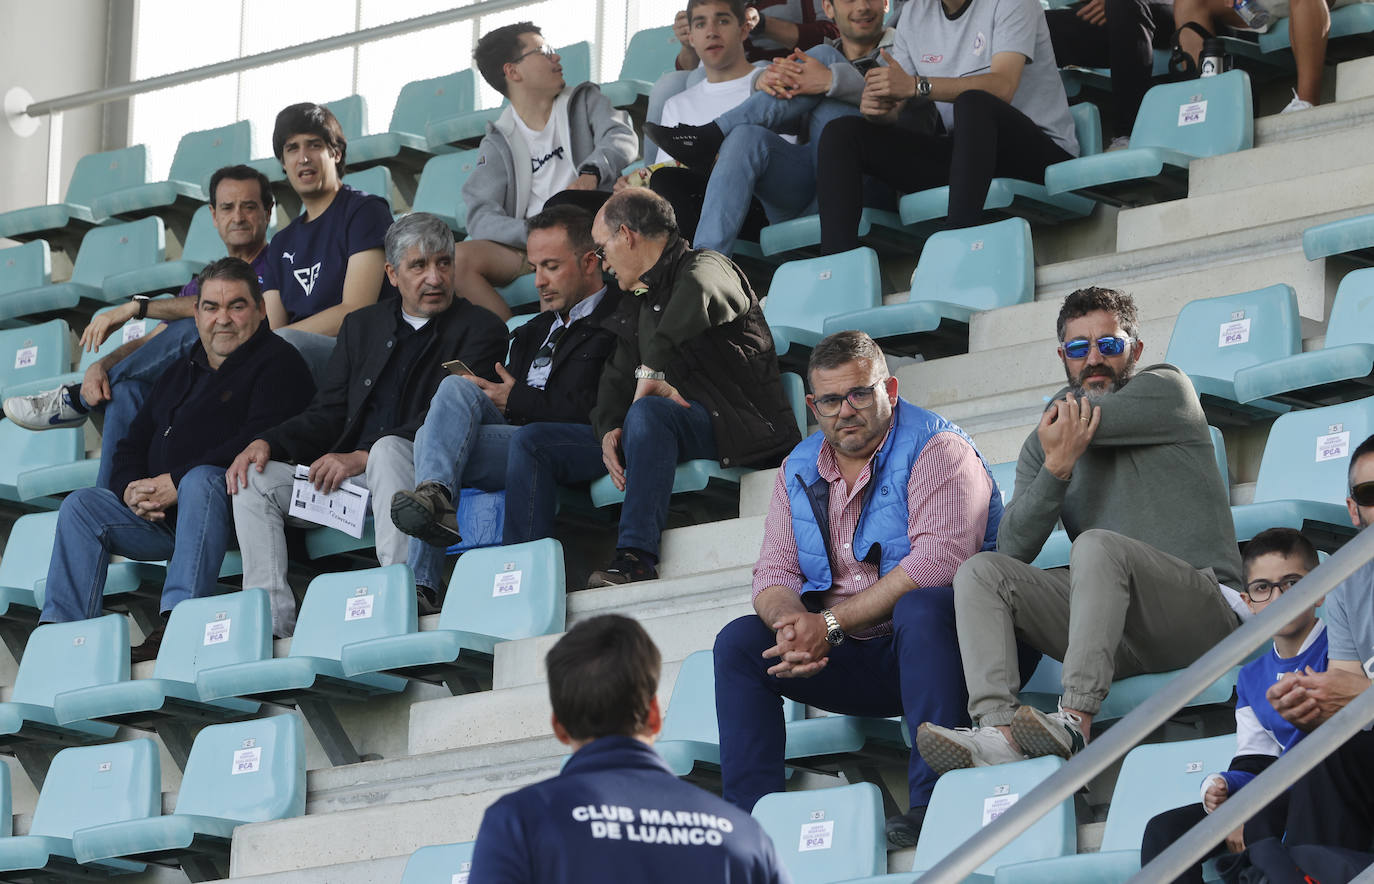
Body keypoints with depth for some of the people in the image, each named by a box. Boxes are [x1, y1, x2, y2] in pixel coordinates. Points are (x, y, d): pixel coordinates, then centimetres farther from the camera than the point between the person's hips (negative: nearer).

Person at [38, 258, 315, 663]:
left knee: (201, 480, -37)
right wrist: (132, 489, -3)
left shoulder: (277, 362, 0)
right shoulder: (179, 373, 25)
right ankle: (60, 626, -17)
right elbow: (133, 445, 23)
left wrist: (176, 483, -19)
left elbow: (258, 442, -17)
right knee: (82, 504, -5)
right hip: (161, 518, 8)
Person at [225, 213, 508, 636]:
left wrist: (362, 457, -22)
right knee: (255, 477, -10)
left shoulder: (480, 329, 1)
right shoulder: (362, 326, 20)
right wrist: (267, 442, -4)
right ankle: (273, 621, -20)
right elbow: (325, 416, 17)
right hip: (347, 476, 6)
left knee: (388, 448, -37)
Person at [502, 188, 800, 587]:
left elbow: (697, 294, -32)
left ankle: (636, 557, -46)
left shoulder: (706, 268, -5)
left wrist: (651, 371, -31)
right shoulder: (635, 304, 24)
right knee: (532, 442, 2)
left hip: (737, 426, -9)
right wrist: (609, 430, -6)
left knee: (648, 412, -40)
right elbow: (616, 380, 16)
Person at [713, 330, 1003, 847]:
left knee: (919, 608, -37)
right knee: (739, 641, -9)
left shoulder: (936, 449, -11)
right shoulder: (800, 469, 10)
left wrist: (831, 623, -25)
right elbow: (774, 572, 6)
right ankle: (749, 815, -16)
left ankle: (935, 800, -41)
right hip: (852, 663, 6)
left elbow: (938, 560, -24)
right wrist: (791, 625, -20)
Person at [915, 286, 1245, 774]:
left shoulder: (1166, 390, 6)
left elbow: (1085, 415, -9)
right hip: (1118, 635, 5)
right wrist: (1055, 467, -12)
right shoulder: (1043, 443, 17)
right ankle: (997, 730, -36)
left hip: (1200, 611, -5)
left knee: (1098, 545, -33)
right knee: (980, 572, -12)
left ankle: (1074, 722, -46)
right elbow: (1014, 547, 3)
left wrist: (1073, 406, 16)